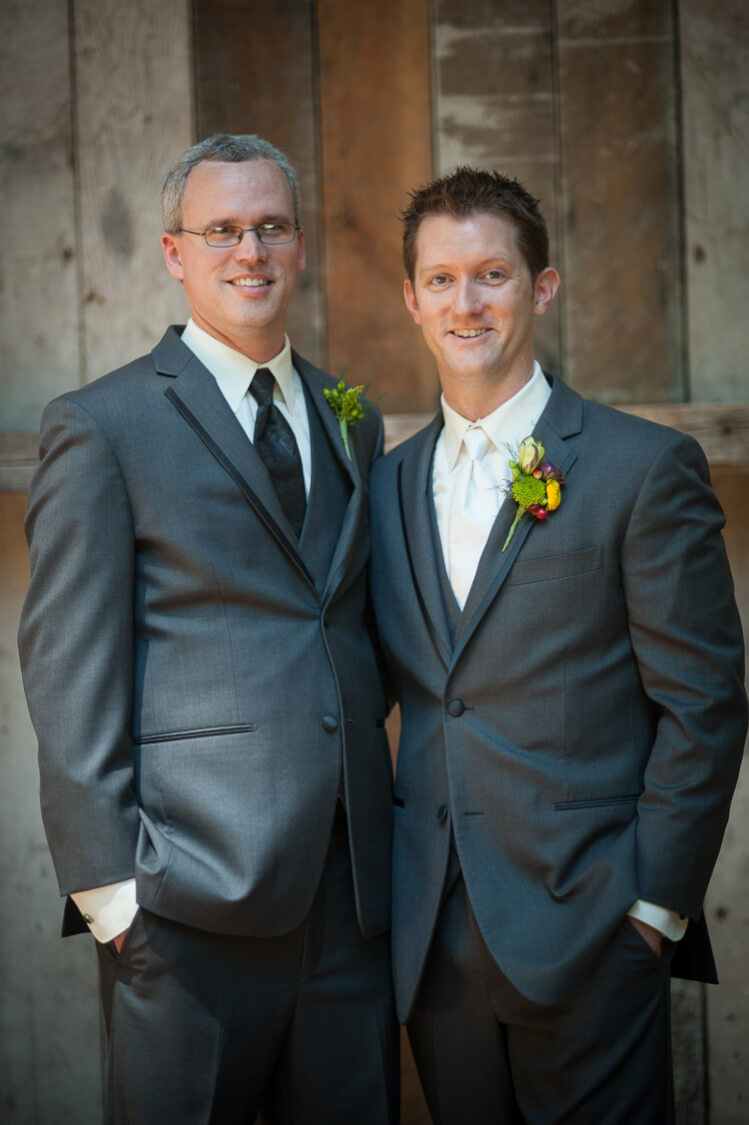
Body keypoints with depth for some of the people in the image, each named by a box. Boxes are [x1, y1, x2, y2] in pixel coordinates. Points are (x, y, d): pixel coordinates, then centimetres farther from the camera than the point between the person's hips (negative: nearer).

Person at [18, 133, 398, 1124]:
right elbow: (68, 666, -6)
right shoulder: (101, 426, -1)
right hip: (191, 893, -5)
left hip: (352, 883, 5)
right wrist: (105, 879, -11)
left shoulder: (353, 423, 17)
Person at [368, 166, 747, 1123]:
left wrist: (655, 903, -10)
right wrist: (391, 884, 6)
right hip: (430, 938, 5)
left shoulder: (645, 469, -5)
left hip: (584, 934, -4)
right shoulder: (390, 484, 11)